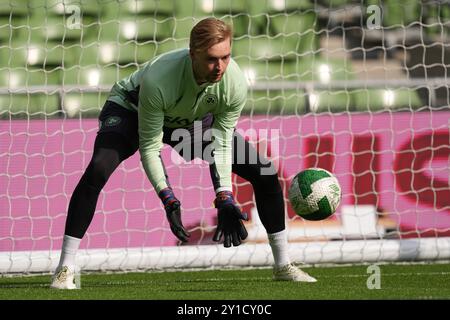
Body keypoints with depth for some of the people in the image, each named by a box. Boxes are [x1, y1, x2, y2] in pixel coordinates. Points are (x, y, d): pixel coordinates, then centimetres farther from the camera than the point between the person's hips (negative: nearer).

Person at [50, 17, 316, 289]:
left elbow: (221, 144, -19)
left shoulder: (235, 83, -31)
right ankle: (65, 270, -25)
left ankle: (283, 265, 11)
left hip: (194, 121, 4)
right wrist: (168, 199, -39)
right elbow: (149, 147, -31)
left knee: (265, 172, -5)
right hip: (132, 111, -4)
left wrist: (225, 199, -28)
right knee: (98, 170, -33)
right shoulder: (158, 80, -43)